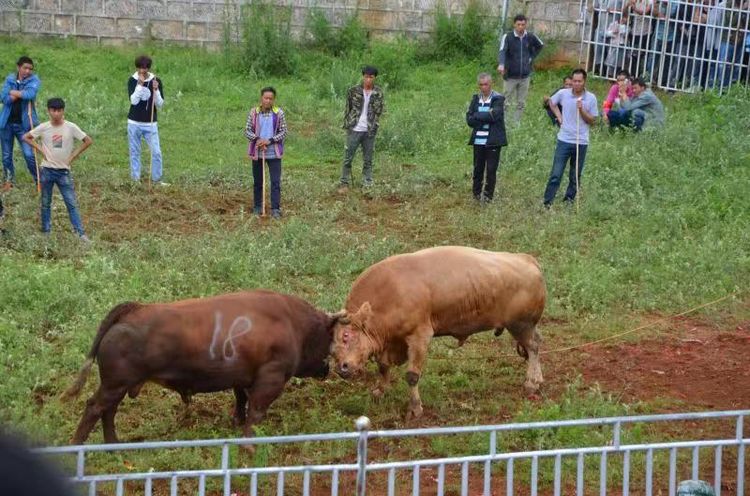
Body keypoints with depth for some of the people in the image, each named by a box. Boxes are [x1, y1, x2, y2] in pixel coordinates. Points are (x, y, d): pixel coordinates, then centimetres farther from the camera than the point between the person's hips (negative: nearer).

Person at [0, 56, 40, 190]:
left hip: (23, 123, -3)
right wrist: (21, 94, -16)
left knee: (29, 154, -9)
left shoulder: (34, 80, -4)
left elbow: (30, 94, -24)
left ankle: (39, 181, 2)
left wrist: (13, 92, -11)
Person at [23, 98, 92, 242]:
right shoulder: (43, 128, -4)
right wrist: (41, 150, -2)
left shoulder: (70, 127, -7)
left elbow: (88, 141, -4)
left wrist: (73, 155, -5)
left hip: (64, 171, -1)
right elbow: (26, 137, 7)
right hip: (47, 171, 1)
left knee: (71, 203, -3)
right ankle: (46, 232, 20)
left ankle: (80, 233, -4)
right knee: (46, 203, 10)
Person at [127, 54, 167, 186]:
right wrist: (140, 85, -24)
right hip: (134, 123, 0)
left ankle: (156, 179, 10)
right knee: (135, 152, 6)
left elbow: (160, 104, -4)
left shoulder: (156, 81, -2)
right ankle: (135, 179, 15)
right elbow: (133, 100, -16)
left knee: (156, 152, -3)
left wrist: (156, 90, -19)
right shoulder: (132, 80, -3)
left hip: (150, 123, 0)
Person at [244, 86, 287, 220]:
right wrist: (257, 139, -16)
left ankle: (276, 209, 0)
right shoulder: (253, 112, -2)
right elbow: (247, 131, 2)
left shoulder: (279, 113, -4)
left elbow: (283, 132, -2)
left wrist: (270, 141, -15)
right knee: (257, 182, 12)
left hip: (274, 153, -1)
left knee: (276, 182, -4)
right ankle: (257, 207, 25)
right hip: (257, 153, 1)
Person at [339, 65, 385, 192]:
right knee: (348, 157, 1)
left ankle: (367, 185, 13)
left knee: (368, 160, 6)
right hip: (354, 129, -1)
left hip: (369, 131, 1)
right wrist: (347, 125, 1)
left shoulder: (378, 93, 1)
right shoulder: (353, 91, -1)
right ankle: (344, 183, 8)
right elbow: (348, 108, 5)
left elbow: (379, 111, 3)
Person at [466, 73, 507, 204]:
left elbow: (494, 116, -19)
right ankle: (476, 193, 22)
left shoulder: (498, 99, -4)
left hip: (493, 141, -3)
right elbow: (469, 120, -1)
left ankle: (488, 195, 9)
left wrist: (477, 117, -10)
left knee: (491, 169, 0)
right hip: (478, 140, 3)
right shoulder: (476, 99, 8)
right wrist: (486, 117, -12)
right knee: (478, 168, 8)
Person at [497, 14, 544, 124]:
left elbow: (540, 46, 20)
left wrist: (532, 57, 7)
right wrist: (501, 64, -47)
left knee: (521, 104, 10)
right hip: (511, 76, -3)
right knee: (505, 103, -1)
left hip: (525, 76, 3)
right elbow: (502, 51, -27)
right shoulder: (507, 37, -12)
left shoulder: (530, 37, 0)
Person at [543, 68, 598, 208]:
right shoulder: (563, 94, -2)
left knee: (575, 177, 9)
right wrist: (559, 116, 7)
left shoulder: (591, 98, -4)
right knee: (556, 174, -4)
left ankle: (569, 201, 22)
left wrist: (582, 110, -16)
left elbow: (592, 121, -1)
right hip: (564, 140, 0)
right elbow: (551, 102, 19)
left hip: (581, 142, 0)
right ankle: (547, 203, -1)